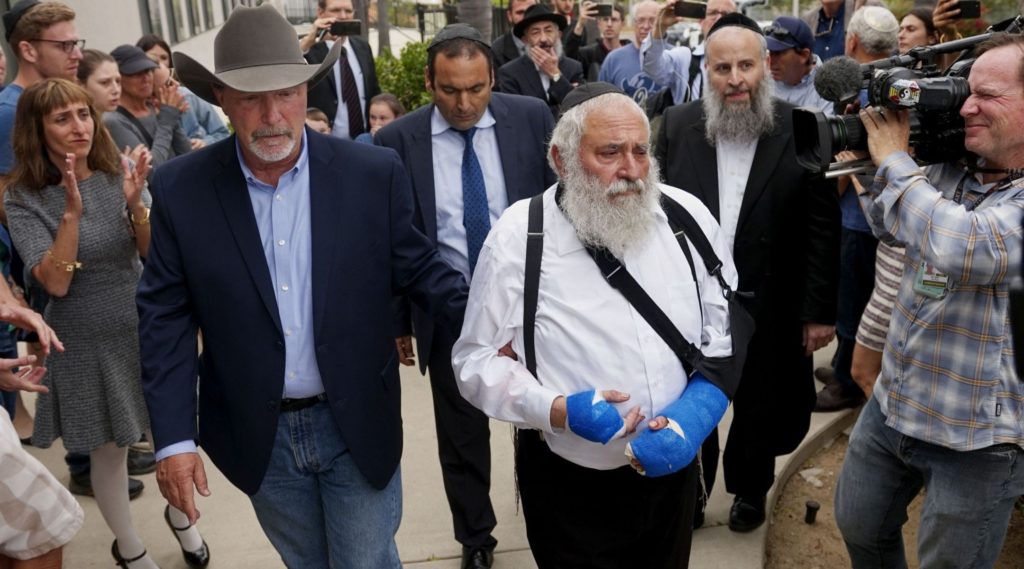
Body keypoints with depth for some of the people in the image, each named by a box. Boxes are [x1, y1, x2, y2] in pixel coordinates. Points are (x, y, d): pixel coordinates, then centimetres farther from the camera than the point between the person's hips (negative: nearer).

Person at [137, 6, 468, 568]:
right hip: (257, 434, 2)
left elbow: (416, 267, 0)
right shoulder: (180, 189, -9)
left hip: (359, 424, -1)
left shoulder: (374, 173, -10)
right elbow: (166, 315, -5)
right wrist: (173, 436, -8)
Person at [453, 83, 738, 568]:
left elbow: (728, 333, 1)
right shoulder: (520, 236, -13)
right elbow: (479, 360, -9)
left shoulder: (688, 217, -5)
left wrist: (696, 409, -16)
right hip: (569, 485, -3)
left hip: (673, 468, 4)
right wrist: (556, 410, -25)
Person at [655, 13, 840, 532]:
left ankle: (750, 490, 43)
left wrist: (820, 310, -8)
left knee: (760, 409, 18)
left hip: (769, 307, -1)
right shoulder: (678, 125, -3)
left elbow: (823, 229, -8)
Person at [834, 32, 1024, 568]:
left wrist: (894, 160, -22)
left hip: (977, 434, -6)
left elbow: (964, 249, -36)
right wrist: (873, 156, -2)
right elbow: (889, 227, 16)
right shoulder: (949, 168, 1)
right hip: (892, 405, 7)